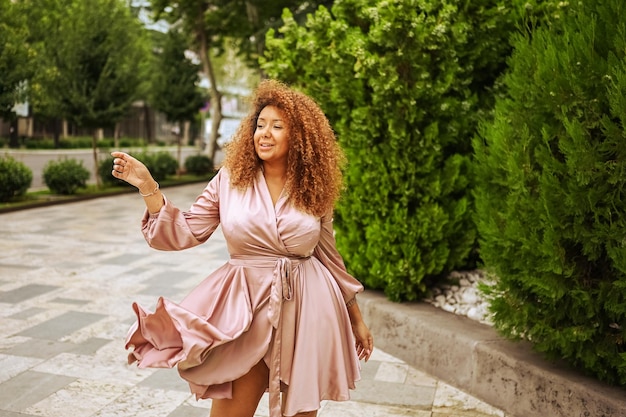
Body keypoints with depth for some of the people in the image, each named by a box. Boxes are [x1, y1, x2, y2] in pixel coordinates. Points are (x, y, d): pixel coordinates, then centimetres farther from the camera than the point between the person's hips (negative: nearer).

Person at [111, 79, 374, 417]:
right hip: (245, 311, -1)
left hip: (305, 312, 1)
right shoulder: (230, 180, 1)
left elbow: (329, 257, 11)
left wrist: (356, 318, 15)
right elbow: (184, 233, 1)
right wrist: (147, 186, -10)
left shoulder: (313, 191, 2)